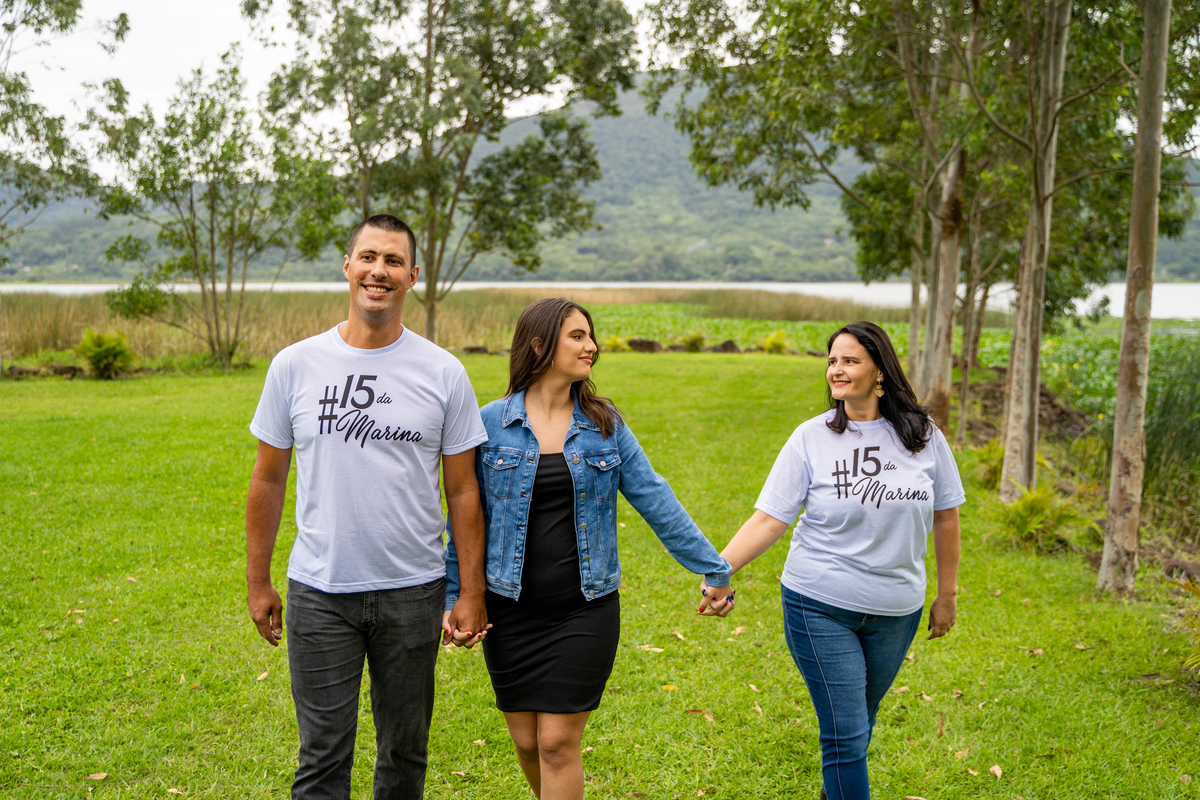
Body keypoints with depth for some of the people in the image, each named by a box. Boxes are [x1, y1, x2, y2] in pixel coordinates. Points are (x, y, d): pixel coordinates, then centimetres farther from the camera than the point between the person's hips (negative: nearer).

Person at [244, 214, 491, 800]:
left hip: (413, 592, 1)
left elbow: (463, 491, 2)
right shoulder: (295, 366, -1)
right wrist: (258, 582, 7)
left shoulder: (443, 373, -2)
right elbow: (268, 480, 7)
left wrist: (472, 592, -1)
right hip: (319, 593, 0)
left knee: (405, 751, 14)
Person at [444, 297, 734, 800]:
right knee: (527, 742, 11)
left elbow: (656, 501, 2)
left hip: (586, 609, 0)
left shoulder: (605, 424, 2)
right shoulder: (492, 423, -3)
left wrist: (714, 569, 0)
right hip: (511, 610, 0)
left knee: (559, 742, -3)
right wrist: (454, 596, -2)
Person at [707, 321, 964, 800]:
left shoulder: (922, 435, -2)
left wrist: (946, 595, 12)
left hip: (896, 611, 3)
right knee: (845, 733, -2)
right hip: (819, 606, -3)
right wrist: (719, 568, -23)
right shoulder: (811, 438, -7)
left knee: (859, 723, 18)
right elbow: (769, 519, -10)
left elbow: (946, 516, 8)